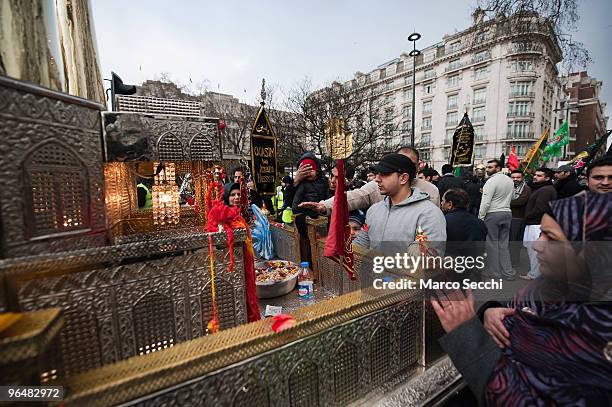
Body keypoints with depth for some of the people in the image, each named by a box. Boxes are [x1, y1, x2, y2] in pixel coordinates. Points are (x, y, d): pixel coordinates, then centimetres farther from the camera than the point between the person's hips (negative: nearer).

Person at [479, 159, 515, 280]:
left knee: (492, 243, 2)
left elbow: (485, 202, -18)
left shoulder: (491, 181, -13)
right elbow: (510, 198, 19)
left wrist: (480, 217, -12)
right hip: (507, 213, 7)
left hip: (493, 214, -7)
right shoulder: (510, 180, 11)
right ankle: (508, 272, 16)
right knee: (504, 243, 12)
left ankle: (494, 272, 10)